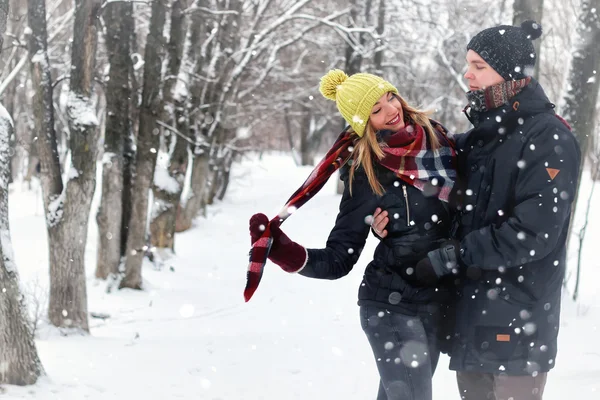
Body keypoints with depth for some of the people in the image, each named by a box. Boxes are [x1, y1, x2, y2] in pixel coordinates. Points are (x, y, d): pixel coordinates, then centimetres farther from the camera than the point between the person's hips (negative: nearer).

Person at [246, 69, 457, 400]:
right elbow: (339, 259, -16)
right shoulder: (365, 174, -15)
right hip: (392, 307, -5)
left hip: (440, 302, 5)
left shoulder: (437, 139, -1)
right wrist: (290, 255, -31)